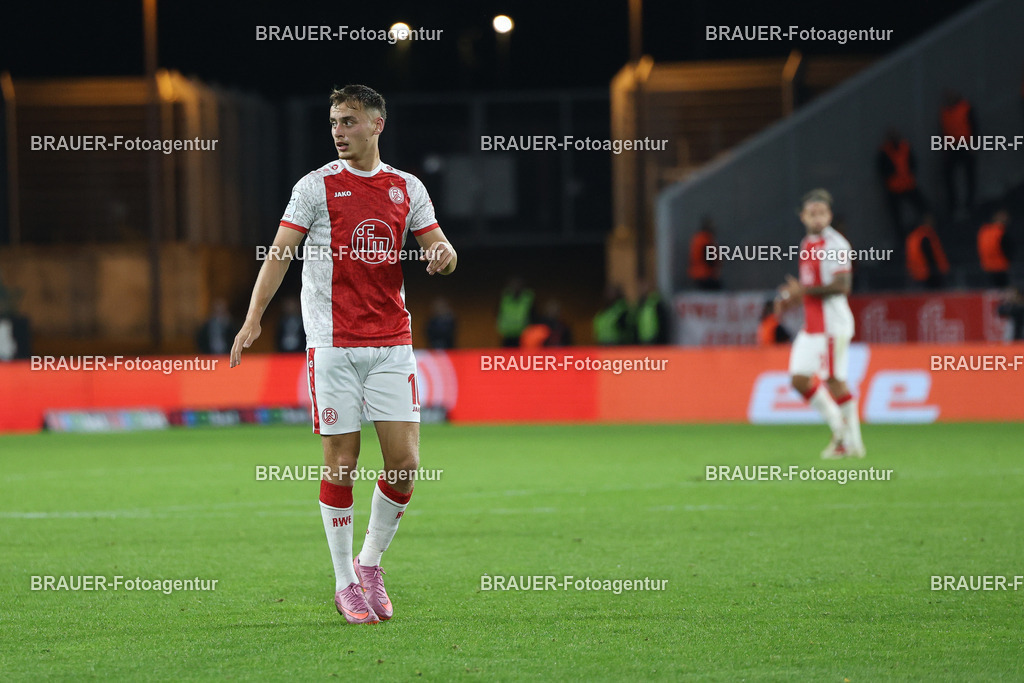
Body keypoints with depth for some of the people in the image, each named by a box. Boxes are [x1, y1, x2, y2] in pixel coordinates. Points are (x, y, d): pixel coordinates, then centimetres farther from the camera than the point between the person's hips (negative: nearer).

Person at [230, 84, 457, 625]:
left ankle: (370, 563, 18)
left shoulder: (407, 188, 10)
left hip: (391, 343, 3)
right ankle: (345, 582, 10)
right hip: (332, 344, -3)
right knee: (340, 466, -2)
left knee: (405, 465, -4)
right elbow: (280, 253, -6)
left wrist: (443, 253, -13)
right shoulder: (316, 186, 0)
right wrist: (253, 319, -19)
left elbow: (440, 251, 12)